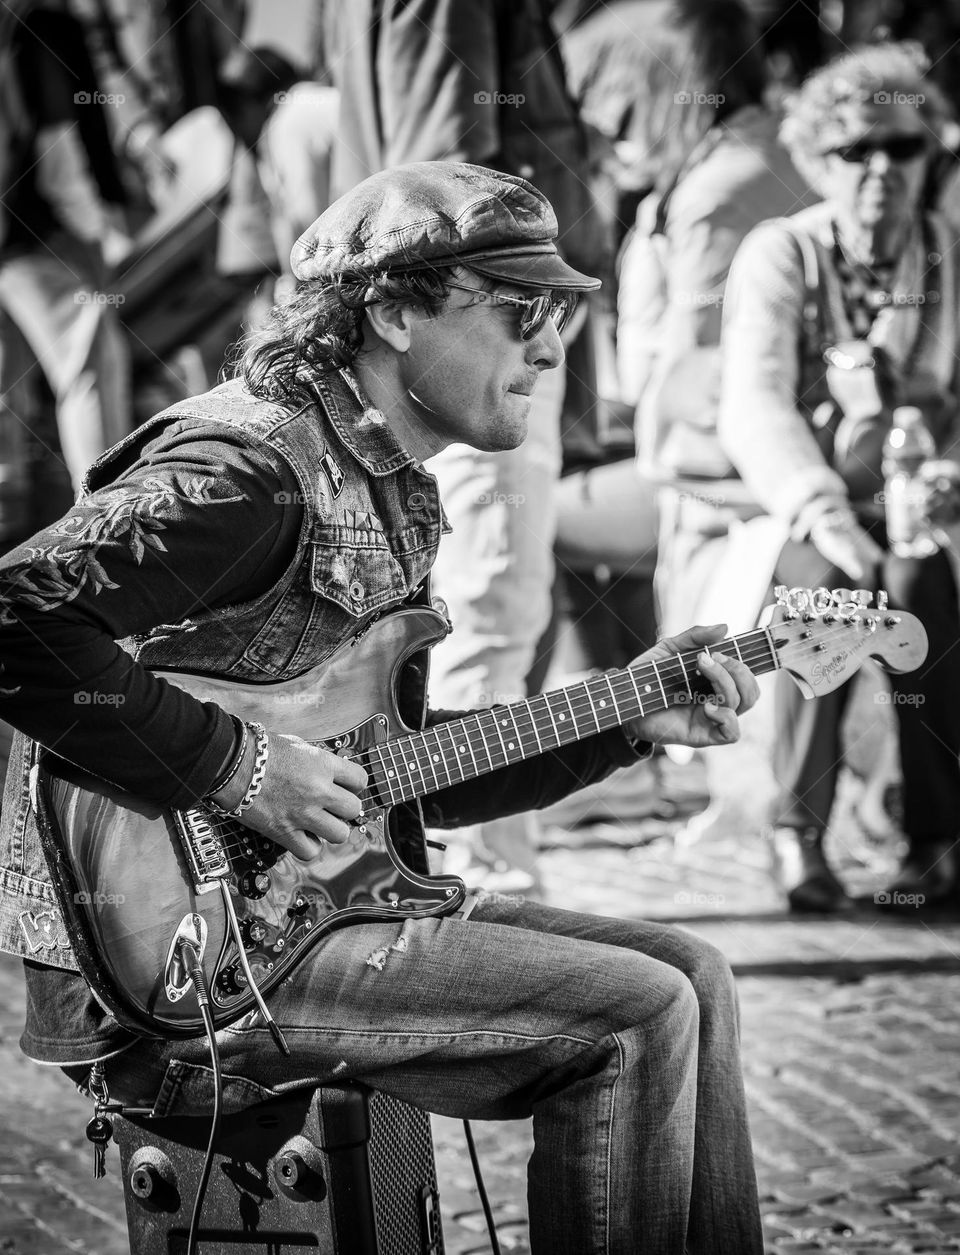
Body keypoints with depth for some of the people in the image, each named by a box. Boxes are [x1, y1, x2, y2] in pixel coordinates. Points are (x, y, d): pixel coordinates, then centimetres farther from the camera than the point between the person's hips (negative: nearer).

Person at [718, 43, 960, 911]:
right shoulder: (778, 256, -2)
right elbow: (753, 407, -15)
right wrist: (826, 518, -29)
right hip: (801, 517, -1)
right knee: (828, 582, -33)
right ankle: (799, 833, -28)